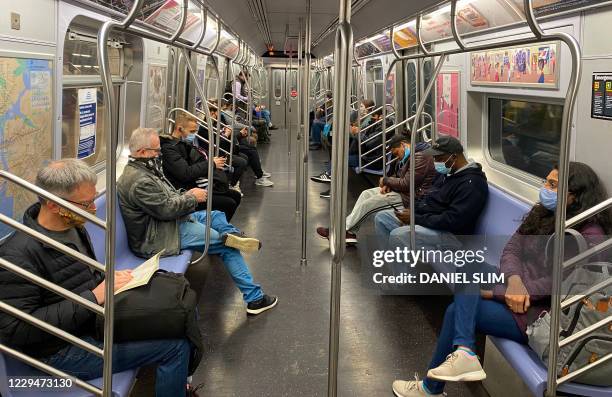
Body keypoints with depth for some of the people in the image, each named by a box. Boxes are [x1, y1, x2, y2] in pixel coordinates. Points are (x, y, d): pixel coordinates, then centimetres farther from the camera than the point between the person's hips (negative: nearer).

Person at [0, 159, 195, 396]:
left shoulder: (72, 226, 3)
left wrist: (110, 279, -1)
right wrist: (94, 296, -27)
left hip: (96, 317, 9)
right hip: (65, 349, -9)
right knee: (176, 346, -16)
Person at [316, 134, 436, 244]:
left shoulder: (420, 157, -20)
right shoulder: (408, 156, 14)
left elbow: (406, 184, -24)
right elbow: (398, 177, 20)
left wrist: (386, 180, -9)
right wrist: (387, 184, -3)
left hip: (409, 197, -11)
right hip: (400, 190, 11)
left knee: (367, 204, -13)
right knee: (366, 194, 5)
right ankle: (351, 232, 0)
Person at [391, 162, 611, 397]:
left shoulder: (591, 236, -16)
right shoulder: (542, 213, 9)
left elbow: (557, 283, -22)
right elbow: (511, 250, 4)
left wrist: (493, 293, -20)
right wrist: (513, 280, -21)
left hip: (537, 314, -8)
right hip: (517, 290, 8)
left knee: (457, 311, -12)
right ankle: (463, 351, -28)